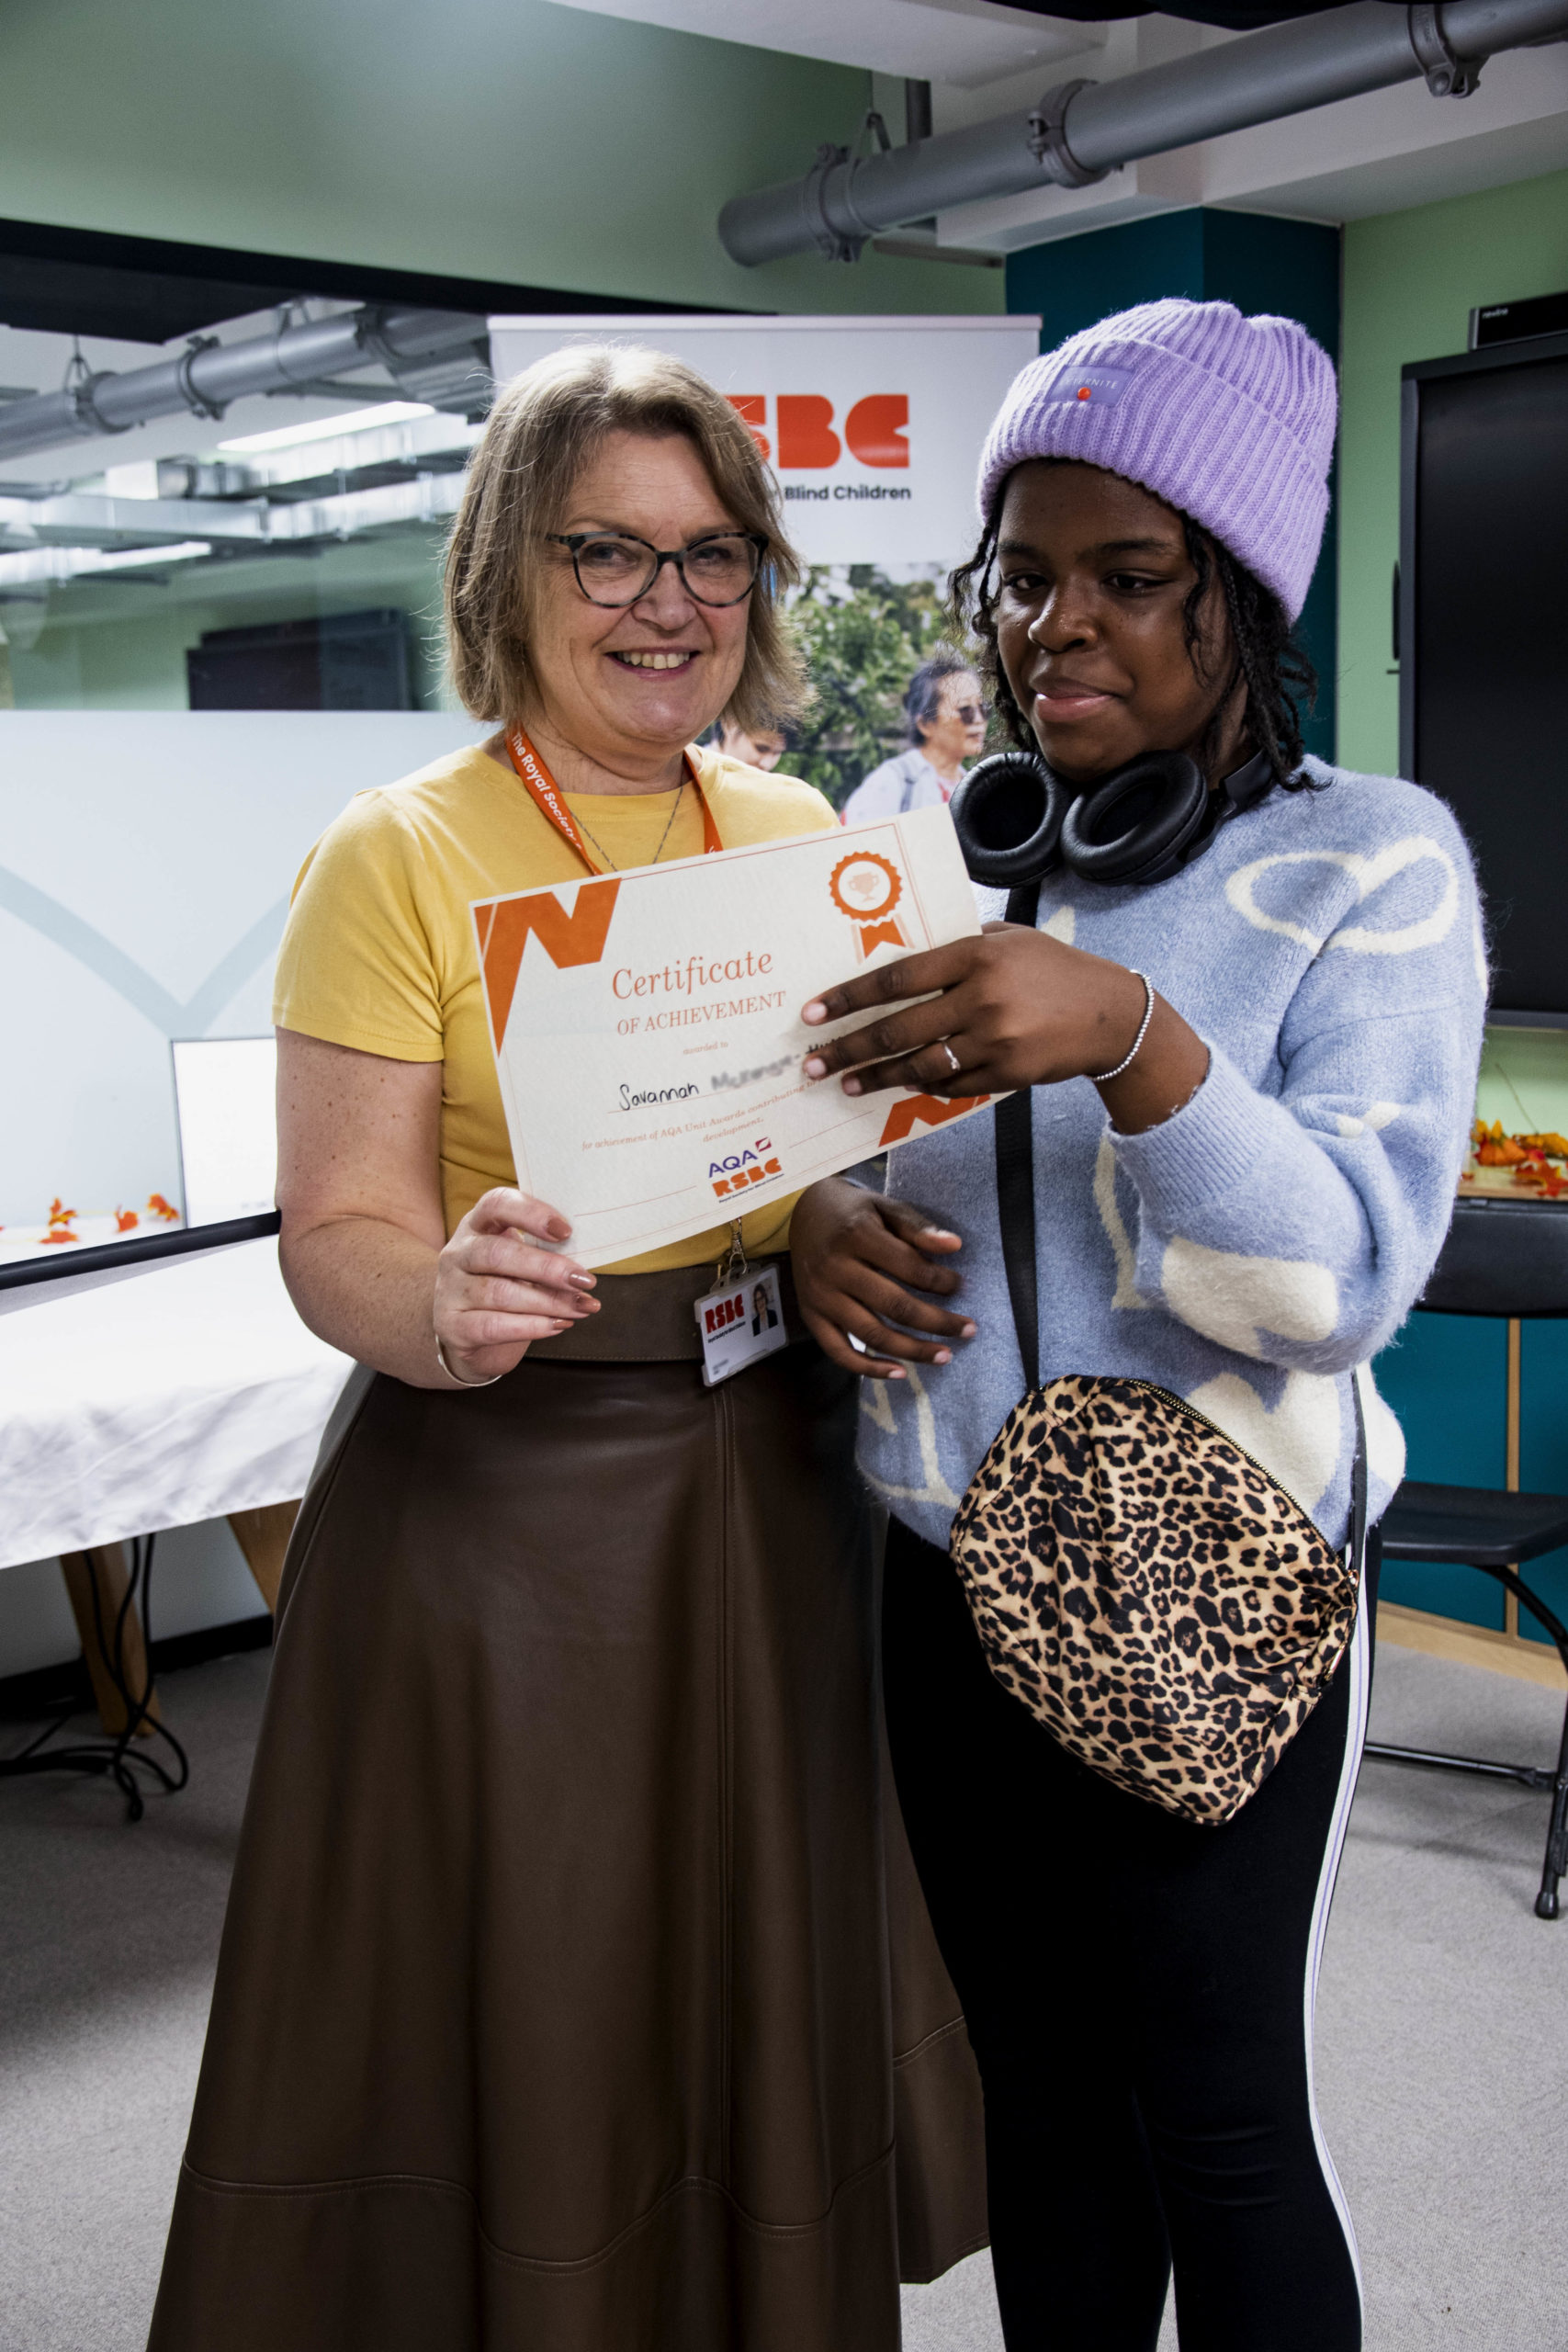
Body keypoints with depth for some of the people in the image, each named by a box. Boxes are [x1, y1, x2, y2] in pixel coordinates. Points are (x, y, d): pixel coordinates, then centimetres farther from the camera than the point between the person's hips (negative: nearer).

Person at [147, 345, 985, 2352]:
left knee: (756, 2018, 17)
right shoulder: (399, 856, -8)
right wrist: (443, 1309, -33)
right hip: (500, 1510, -4)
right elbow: (337, 1230, -12)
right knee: (517, 2043, 7)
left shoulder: (798, 834, 8)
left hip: (768, 1498, 5)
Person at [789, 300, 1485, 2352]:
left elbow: (1347, 1280, -20)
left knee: (1223, 2123, 10)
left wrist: (1130, 1040, -34)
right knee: (1039, 2085, 19)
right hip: (949, 1585, 5)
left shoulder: (1368, 862, -9)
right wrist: (810, 1224, -11)